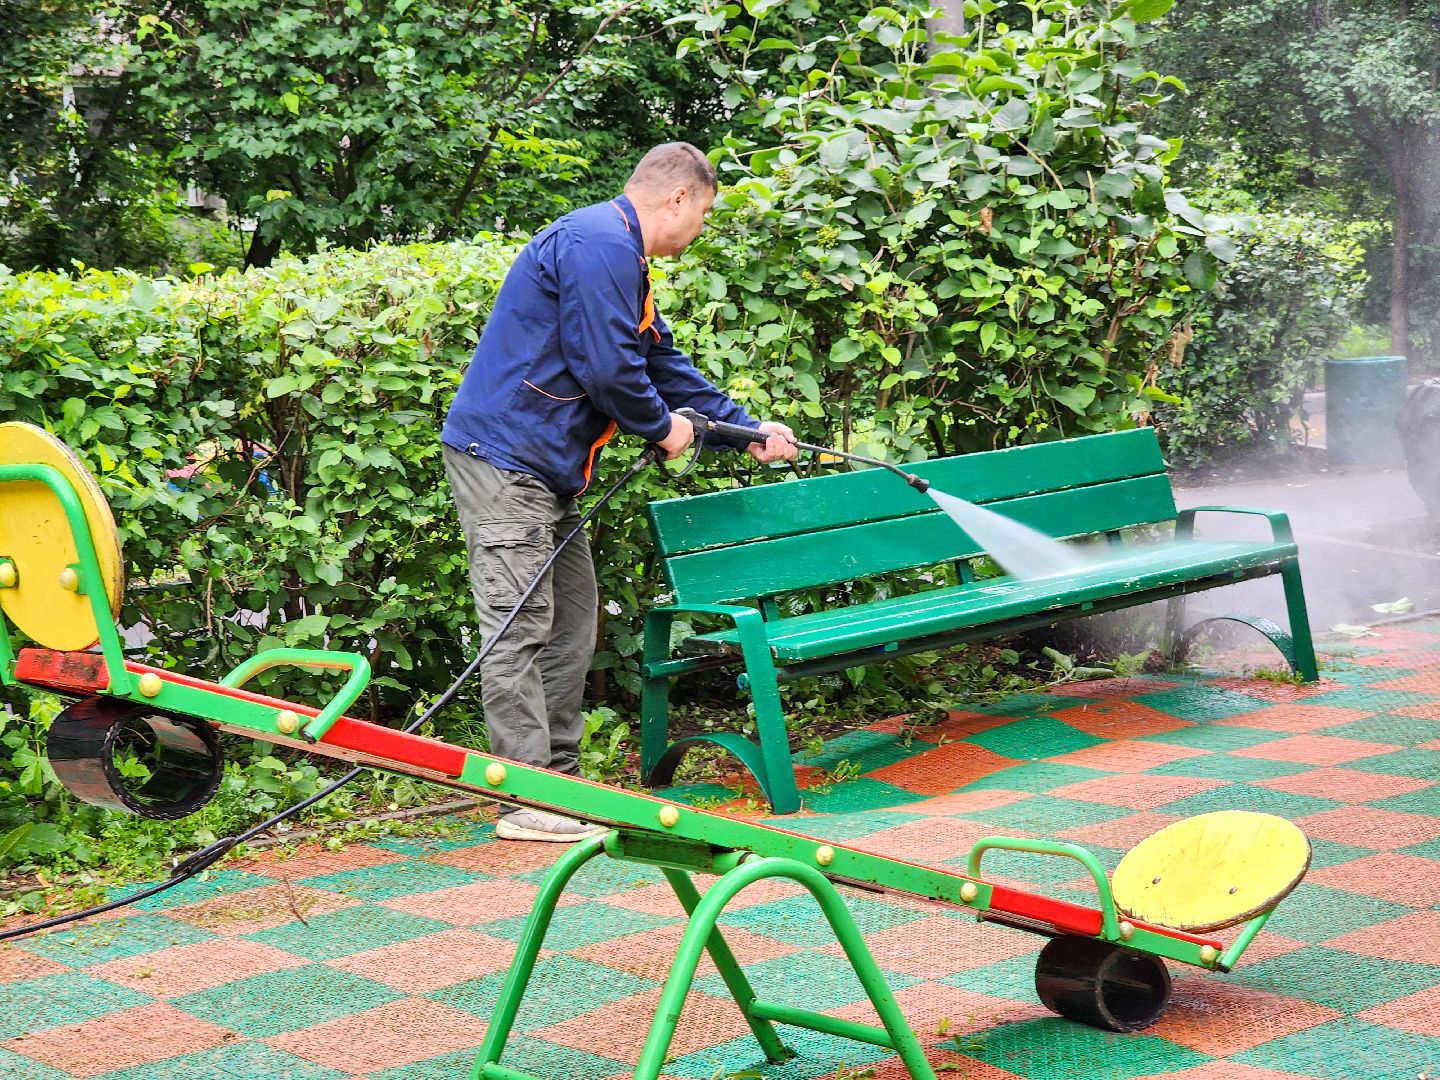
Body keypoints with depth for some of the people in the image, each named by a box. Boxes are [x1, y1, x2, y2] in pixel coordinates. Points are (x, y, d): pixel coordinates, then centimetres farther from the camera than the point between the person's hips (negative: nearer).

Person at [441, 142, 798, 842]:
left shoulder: (622, 257, 20)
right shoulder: (599, 242, -15)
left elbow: (663, 361, 27)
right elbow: (605, 366, -21)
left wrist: (750, 430, 28)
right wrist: (662, 427, -3)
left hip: (544, 468, 11)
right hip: (502, 455, -11)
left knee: (570, 623, 12)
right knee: (521, 626, -10)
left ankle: (558, 781, 17)